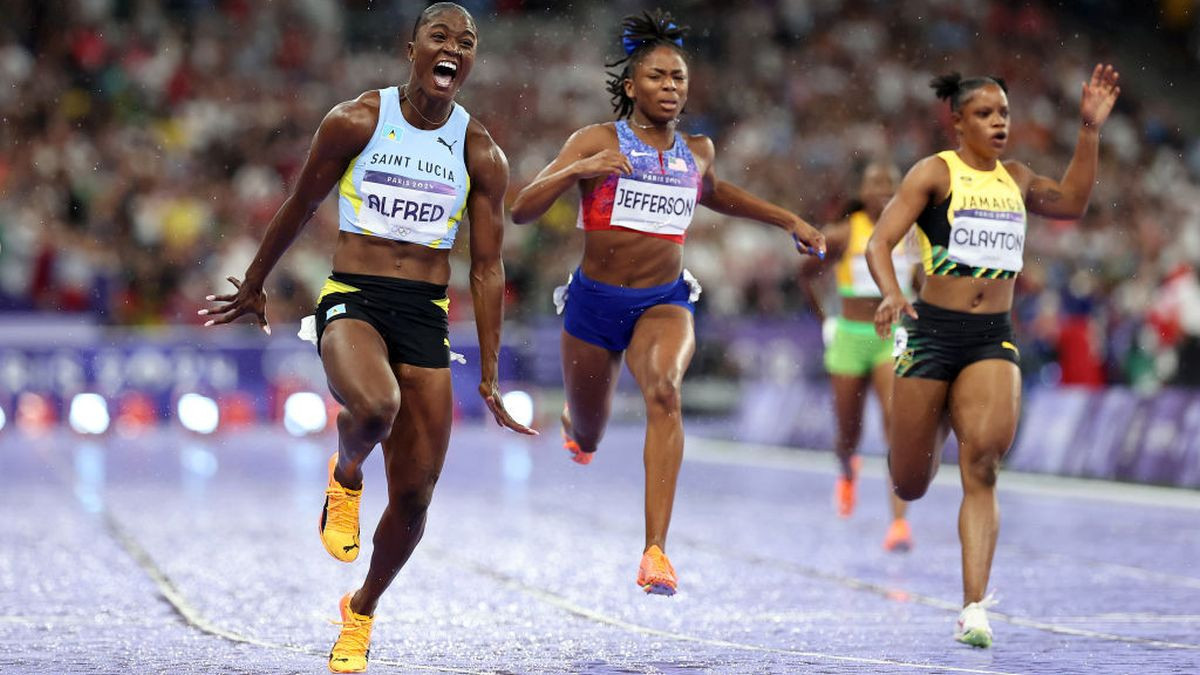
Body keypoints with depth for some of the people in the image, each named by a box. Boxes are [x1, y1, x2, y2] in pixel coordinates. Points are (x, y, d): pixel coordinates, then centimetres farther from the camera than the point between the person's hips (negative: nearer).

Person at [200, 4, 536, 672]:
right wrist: (255, 287, 19)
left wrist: (489, 379, 5)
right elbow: (300, 208, 10)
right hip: (352, 299, -3)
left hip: (427, 316, 3)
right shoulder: (355, 122, -2)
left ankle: (362, 610, 29)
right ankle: (345, 476, 0)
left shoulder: (482, 155, 4)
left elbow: (487, 269, 6)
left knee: (414, 497, 0)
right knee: (375, 407, -38)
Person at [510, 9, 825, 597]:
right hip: (595, 300, -1)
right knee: (587, 437, 16)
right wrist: (577, 170, -28)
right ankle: (578, 423, 60)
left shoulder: (698, 152, 6)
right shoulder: (597, 142, -6)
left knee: (664, 390, -32)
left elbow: (713, 194, 31)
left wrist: (787, 220, 25)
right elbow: (522, 210, -13)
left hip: (665, 302, 1)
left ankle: (656, 550, -37)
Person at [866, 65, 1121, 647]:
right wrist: (891, 294, -30)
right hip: (933, 331, -3)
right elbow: (879, 243, -10)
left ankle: (974, 609, -20)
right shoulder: (935, 172, -3)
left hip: (994, 337, 3)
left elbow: (1071, 203, 28)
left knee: (983, 459, -20)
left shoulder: (1014, 178, 12)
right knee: (910, 486, 5)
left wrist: (1090, 129, 19)